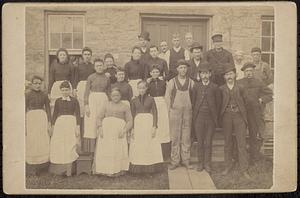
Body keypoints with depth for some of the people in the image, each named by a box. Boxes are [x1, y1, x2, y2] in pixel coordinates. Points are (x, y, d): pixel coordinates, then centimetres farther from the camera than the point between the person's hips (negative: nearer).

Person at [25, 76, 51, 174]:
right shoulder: (27, 95, 2)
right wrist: (24, 125, -5)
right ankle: (32, 167, 13)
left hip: (42, 118, 2)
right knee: (31, 142, 0)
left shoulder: (44, 95, 9)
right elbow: (24, 110, 0)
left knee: (43, 142, -2)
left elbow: (48, 109, 9)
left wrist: (49, 123, 3)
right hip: (31, 118, -2)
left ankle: (38, 165, 12)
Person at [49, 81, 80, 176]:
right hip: (60, 123, 2)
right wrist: (53, 126, 7)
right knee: (59, 146, 0)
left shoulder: (74, 101, 2)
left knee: (70, 146, -3)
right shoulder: (58, 101, 9)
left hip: (71, 124, -2)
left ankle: (68, 170, 5)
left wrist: (78, 127, -3)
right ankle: (60, 168, 11)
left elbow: (78, 114, 2)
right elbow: (55, 114, 12)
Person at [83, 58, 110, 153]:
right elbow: (86, 92, 0)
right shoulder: (91, 77, 2)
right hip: (93, 100, -2)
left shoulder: (106, 78, 10)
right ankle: (91, 150, 3)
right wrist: (86, 105, -9)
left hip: (104, 101, 2)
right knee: (92, 123, -3)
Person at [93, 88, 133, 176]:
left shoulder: (125, 107, 14)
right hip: (106, 130, 2)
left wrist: (124, 130, -11)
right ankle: (104, 170, 0)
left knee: (118, 151, -13)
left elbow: (129, 121, 6)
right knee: (104, 150, -7)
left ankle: (117, 171, -7)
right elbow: (99, 118, 15)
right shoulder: (107, 105, 20)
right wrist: (100, 128, -2)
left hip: (118, 131, -2)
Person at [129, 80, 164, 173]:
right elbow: (132, 115, 10)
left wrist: (154, 126, -7)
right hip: (137, 123, 2)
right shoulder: (134, 100, 9)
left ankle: (150, 166, 9)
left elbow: (155, 113, 2)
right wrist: (132, 128, 3)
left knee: (150, 145, -1)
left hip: (149, 122, -1)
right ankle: (138, 167, 9)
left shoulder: (151, 99, 3)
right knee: (138, 146, 1)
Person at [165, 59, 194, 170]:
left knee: (186, 137, 5)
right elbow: (167, 96, 6)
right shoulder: (172, 82, 3)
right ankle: (175, 161, 10)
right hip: (175, 111, -1)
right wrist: (169, 110, 1)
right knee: (175, 137, 2)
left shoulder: (191, 82, 5)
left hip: (188, 112, 1)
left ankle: (186, 160, 15)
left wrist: (192, 109, 2)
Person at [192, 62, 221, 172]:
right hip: (199, 118, 1)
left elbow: (218, 103, 5)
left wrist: (216, 119, 2)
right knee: (200, 142, 7)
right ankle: (200, 163, 19)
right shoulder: (196, 87, 4)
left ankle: (207, 163, 18)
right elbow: (193, 102, 6)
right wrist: (194, 117, 2)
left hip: (211, 118, 0)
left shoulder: (215, 87, 2)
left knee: (208, 142, 5)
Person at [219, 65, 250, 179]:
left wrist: (245, 120, 10)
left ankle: (244, 169, 7)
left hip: (239, 117, 0)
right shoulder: (221, 89, 3)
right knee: (228, 143, 9)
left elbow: (244, 103, 10)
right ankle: (228, 166, 22)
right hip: (226, 117, 0)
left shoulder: (240, 88, 5)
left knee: (241, 143, 0)